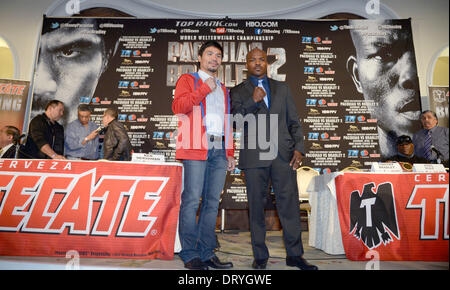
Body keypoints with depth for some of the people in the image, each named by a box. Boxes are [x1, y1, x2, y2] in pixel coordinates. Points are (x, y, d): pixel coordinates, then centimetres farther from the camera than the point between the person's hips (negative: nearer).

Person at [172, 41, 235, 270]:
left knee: (212, 202, 3)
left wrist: (230, 152, 16)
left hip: (219, 150, 5)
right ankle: (189, 254, 1)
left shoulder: (223, 90, 27)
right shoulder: (188, 80, 13)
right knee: (192, 199, -8)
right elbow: (177, 106, -6)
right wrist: (204, 89, -5)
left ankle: (206, 253, 10)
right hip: (196, 148, -5)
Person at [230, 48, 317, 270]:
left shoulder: (282, 89, 17)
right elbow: (235, 120, -3)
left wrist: (298, 148, 1)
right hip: (254, 157, -1)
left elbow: (294, 121, 14)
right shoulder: (238, 91, 11)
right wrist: (252, 101, -15)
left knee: (289, 204, 2)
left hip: (283, 155, 2)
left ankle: (294, 254, 16)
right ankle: (260, 256, 18)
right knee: (256, 207, 5)